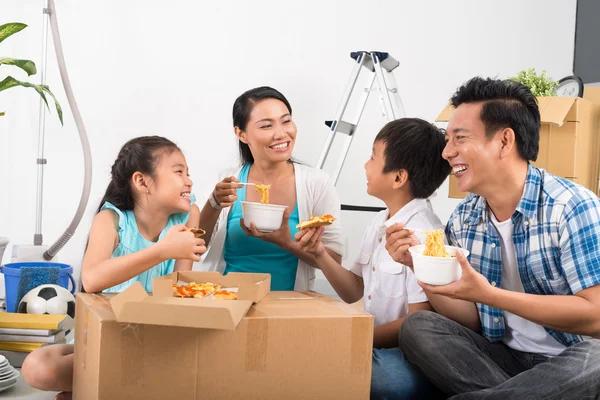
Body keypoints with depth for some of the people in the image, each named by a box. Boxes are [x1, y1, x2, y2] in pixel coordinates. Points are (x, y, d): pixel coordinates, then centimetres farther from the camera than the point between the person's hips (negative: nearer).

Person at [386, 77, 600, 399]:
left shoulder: (573, 208, -16)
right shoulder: (462, 220, 2)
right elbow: (474, 322, 5)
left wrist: (488, 294, -26)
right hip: (504, 357, 5)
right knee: (418, 327, -17)